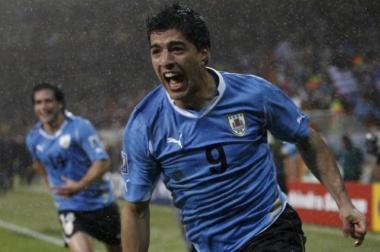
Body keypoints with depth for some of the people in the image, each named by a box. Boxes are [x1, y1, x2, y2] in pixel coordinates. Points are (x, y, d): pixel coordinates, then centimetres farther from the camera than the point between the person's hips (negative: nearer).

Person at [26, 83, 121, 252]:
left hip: (100, 204, -1)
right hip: (69, 209, 1)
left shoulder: (80, 127, -16)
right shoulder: (33, 138, -2)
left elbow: (103, 163, -21)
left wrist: (80, 186, -33)